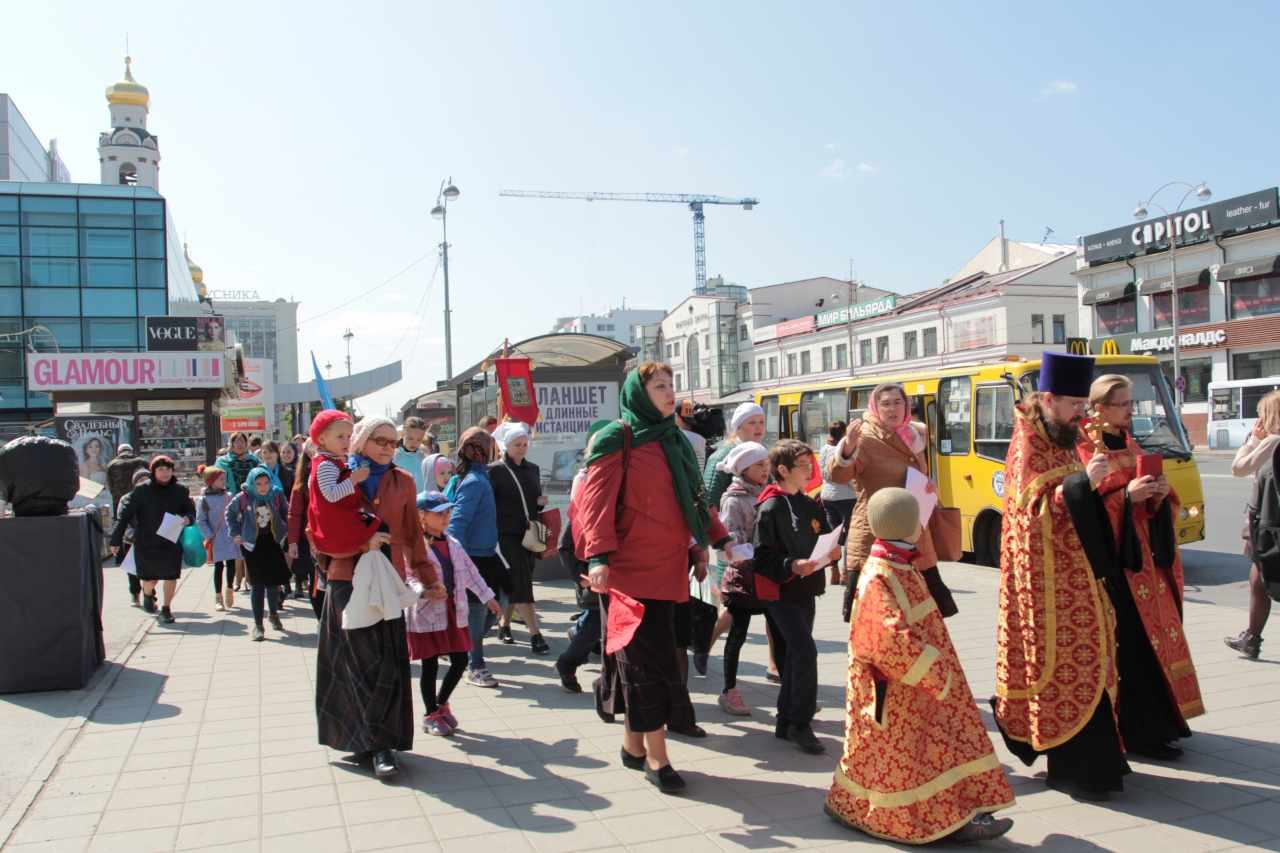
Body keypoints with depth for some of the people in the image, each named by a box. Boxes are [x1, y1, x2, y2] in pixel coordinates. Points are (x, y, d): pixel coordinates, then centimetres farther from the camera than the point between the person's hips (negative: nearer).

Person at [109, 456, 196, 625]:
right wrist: (116, 540, -10)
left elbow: (190, 510, 9)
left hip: (172, 542, 2)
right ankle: (148, 593, 43)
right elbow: (125, 514, -8)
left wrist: (188, 518, -16)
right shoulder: (141, 490, -10)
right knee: (150, 579, 6)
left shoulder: (180, 490, -1)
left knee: (171, 576, -3)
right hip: (146, 542, -1)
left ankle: (166, 609, 17)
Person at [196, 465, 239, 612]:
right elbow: (200, 521, -2)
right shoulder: (204, 500, -4)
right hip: (216, 540, -2)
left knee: (231, 564, 4)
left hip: (230, 538, 2)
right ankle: (218, 597, 13)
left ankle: (229, 590, 27)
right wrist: (209, 536, -10)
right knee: (218, 566, 2)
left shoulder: (230, 497, 4)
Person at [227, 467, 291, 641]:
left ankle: (274, 615, 34)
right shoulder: (243, 498, -12)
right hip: (253, 544, -1)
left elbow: (286, 513, 8)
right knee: (257, 584, -4)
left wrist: (285, 530, 5)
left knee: (273, 582, 9)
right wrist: (236, 534, 4)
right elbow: (230, 513, 6)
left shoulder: (277, 495, -10)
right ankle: (258, 625, 3)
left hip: (273, 542, 2)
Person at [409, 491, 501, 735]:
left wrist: (487, 597, 18)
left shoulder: (453, 544, 10)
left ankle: (441, 704, 31)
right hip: (426, 614, -6)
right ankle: (431, 715, 22)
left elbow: (470, 571, 16)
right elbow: (408, 578, -17)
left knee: (460, 661, 9)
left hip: (454, 611, 7)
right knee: (430, 667, 4)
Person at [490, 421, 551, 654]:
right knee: (521, 585, -10)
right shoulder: (496, 470, -5)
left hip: (529, 534, 6)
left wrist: (541, 502, -2)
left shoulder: (533, 469, 12)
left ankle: (504, 626, 28)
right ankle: (535, 635, -11)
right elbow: (488, 504, -6)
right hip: (508, 534, -6)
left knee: (515, 585, 12)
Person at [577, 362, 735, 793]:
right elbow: (597, 499, -14)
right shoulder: (618, 440, -7)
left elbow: (694, 497, 22)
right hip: (634, 565, -7)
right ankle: (656, 757, 3)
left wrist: (720, 538, 14)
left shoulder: (675, 441, 16)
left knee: (642, 653, 12)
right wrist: (598, 556, -24)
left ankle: (634, 744, 25)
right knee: (647, 655, -6)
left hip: (669, 564, 7)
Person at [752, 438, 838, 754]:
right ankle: (800, 724, -1)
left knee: (796, 655, 12)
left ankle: (785, 721, 22)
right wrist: (791, 566, -28)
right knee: (806, 651, -13)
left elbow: (822, 543, 18)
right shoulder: (770, 508, -12)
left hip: (806, 590, 8)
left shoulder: (811, 505, 10)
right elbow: (761, 557, -16)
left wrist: (832, 553, -2)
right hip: (781, 592, -7)